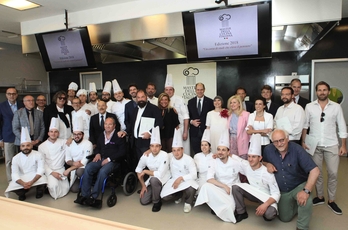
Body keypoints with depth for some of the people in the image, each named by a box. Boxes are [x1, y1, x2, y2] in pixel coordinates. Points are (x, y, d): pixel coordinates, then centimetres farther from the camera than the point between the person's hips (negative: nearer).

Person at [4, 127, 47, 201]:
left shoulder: (38, 155, -10)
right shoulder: (16, 158, -6)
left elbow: (41, 170, -16)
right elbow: (14, 174, -12)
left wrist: (31, 182, -33)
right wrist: (23, 183, -33)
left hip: (36, 177, -1)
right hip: (22, 179, 2)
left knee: (43, 180, -33)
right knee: (12, 186, -27)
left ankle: (39, 191, 3)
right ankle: (22, 194, 8)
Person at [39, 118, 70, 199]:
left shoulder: (63, 142, 0)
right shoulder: (42, 146, 0)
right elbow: (42, 163, -1)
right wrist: (52, 173, -12)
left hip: (61, 170, 2)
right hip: (49, 171, -2)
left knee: (65, 189, -11)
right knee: (54, 185, -29)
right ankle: (48, 186, 7)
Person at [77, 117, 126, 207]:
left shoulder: (119, 137, -3)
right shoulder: (101, 135, 17)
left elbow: (122, 152, -8)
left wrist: (109, 159, -14)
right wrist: (98, 153, 6)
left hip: (113, 161, -5)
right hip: (101, 158, 6)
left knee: (102, 171, -34)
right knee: (88, 168, -22)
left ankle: (93, 196, -24)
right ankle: (84, 195, -18)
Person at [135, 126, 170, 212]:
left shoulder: (164, 155, -27)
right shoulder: (145, 156, -14)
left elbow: (159, 174, -33)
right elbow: (138, 170, 0)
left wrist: (145, 171, -22)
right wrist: (143, 185, -3)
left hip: (164, 178, -4)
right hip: (152, 179, 5)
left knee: (153, 179, -36)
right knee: (143, 201, -3)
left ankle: (157, 202, -11)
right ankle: (155, 192, 26)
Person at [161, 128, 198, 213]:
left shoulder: (188, 159, -18)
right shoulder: (170, 156, -6)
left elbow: (194, 175, -23)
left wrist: (180, 178, -35)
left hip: (186, 181, -3)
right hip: (174, 180, 4)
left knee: (191, 189, -39)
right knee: (164, 196, -22)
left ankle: (188, 202, 0)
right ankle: (179, 196, 15)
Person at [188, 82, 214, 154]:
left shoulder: (210, 101, 2)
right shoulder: (190, 102, 9)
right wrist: (191, 121, -6)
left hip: (206, 131, -2)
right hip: (194, 132, 2)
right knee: (196, 153, 6)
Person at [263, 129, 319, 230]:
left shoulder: (297, 149, -26)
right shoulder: (268, 150, -15)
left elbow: (315, 170, -29)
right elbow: (261, 161, 6)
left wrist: (306, 190, -38)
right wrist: (267, 164, -19)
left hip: (299, 186, -3)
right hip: (282, 191, 4)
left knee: (305, 201, -36)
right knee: (285, 218, 10)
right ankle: (296, 205, 40)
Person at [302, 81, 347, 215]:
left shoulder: (336, 107, -1)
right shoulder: (309, 106, -1)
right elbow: (305, 125, 2)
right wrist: (303, 141, -4)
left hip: (331, 145, 0)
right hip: (314, 144, 0)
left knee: (333, 173, 2)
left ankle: (331, 201, 17)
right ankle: (320, 197, 25)